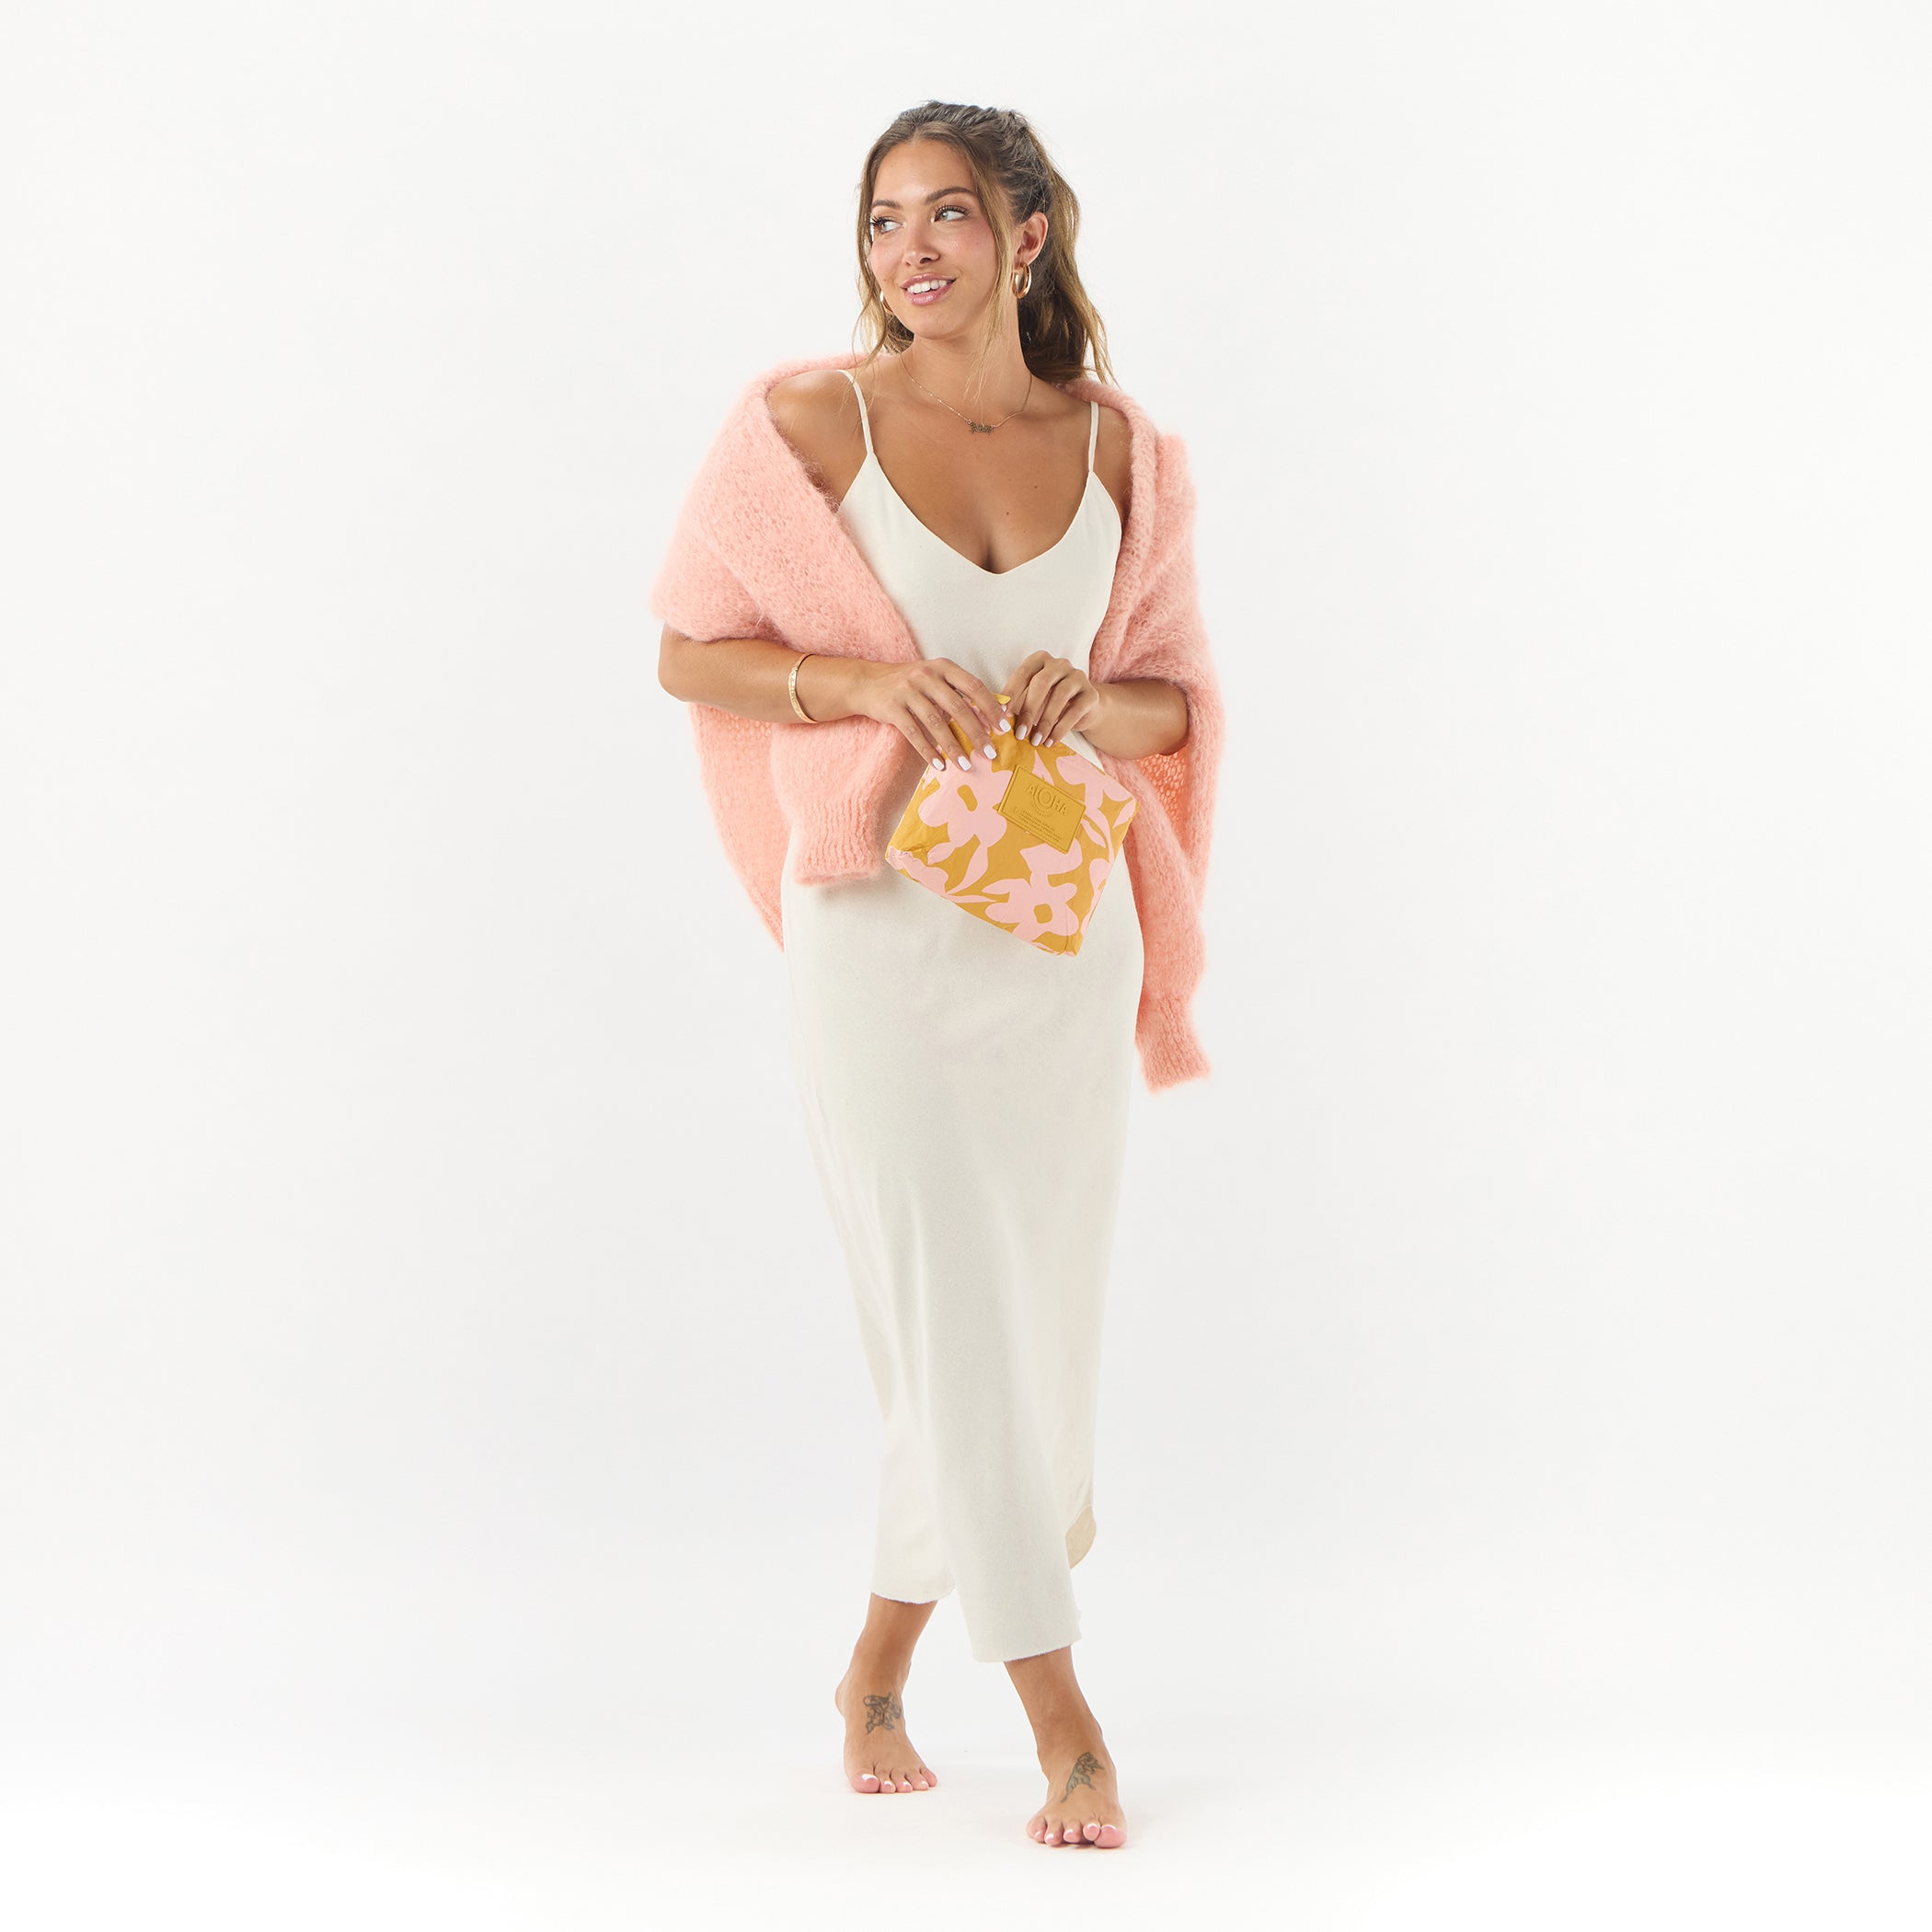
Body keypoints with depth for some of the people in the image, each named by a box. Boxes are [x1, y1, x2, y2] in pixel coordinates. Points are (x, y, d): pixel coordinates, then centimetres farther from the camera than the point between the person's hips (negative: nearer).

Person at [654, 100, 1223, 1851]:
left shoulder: (1115, 447, 5)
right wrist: (855, 680, -16)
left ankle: (879, 1672, 29)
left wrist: (1085, 701, -11)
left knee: (1038, 1319, 8)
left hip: (1064, 929, 4)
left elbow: (1177, 701, 11)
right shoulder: (814, 421, -3)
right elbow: (689, 654, 0)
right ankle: (1064, 1721, 6)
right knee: (952, 1319, -5)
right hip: (880, 923, -3)